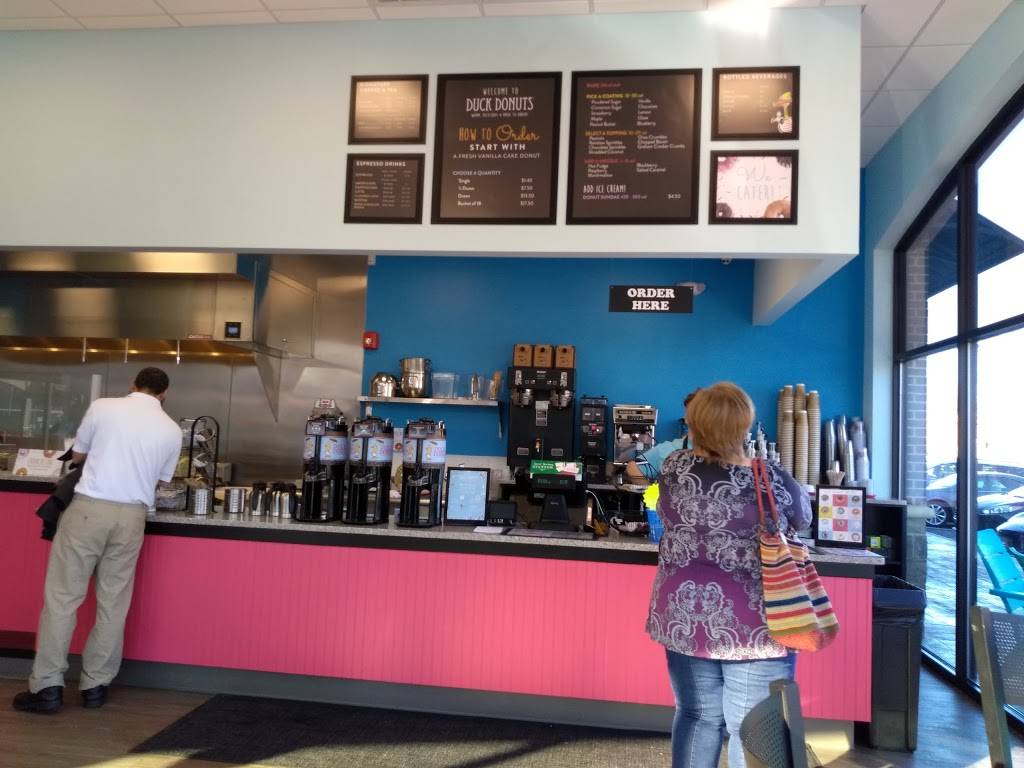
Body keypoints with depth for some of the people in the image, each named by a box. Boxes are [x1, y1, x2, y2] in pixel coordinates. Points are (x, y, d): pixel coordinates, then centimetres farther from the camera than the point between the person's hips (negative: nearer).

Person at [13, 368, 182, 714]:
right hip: (131, 516, 2)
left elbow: (77, 455, 14)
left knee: (62, 596, 5)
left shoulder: (103, 407, 1)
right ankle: (95, 685, 17)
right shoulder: (171, 430, 6)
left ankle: (47, 685, 7)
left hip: (89, 507, -2)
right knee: (113, 603, 10)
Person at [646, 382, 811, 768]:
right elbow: (802, 518, 8)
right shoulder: (770, 480, -14)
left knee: (696, 716, 17)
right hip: (752, 623, -3)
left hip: (684, 615, 3)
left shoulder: (673, 468, -5)